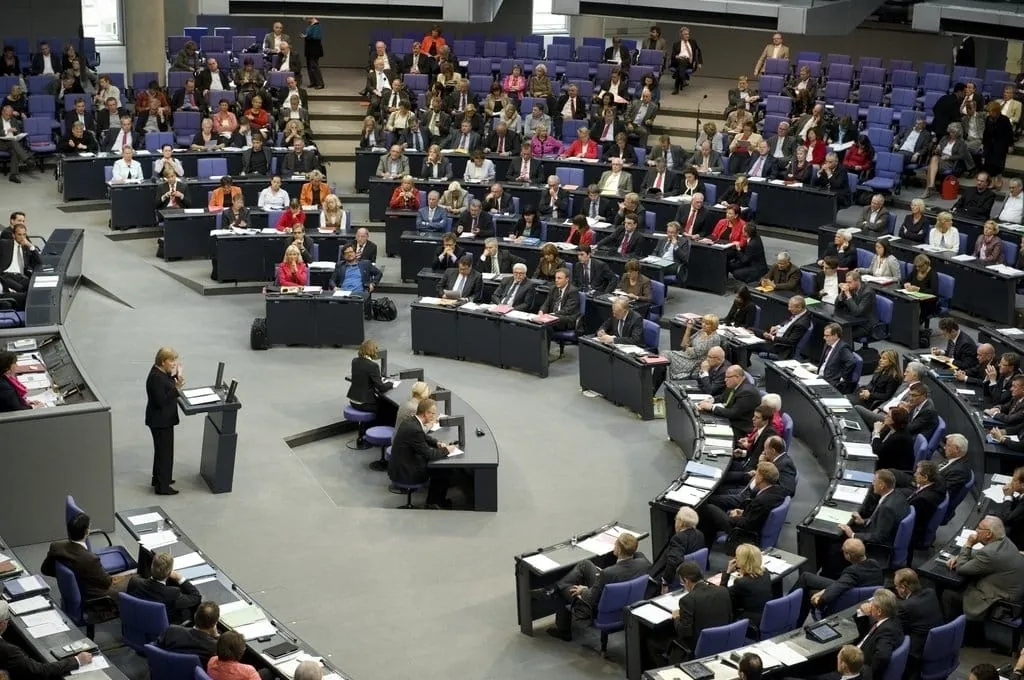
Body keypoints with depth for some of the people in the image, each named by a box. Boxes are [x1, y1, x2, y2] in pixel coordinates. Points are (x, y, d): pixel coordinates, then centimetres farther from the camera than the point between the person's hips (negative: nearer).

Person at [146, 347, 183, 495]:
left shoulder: (161, 372, 3)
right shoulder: (156, 377, -26)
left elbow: (167, 390, 10)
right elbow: (162, 401, -28)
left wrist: (176, 375, 0)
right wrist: (176, 388, -33)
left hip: (163, 419, 10)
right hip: (160, 421, -10)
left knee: (162, 450, 23)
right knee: (165, 452, -1)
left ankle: (158, 479, 38)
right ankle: (162, 486, 9)